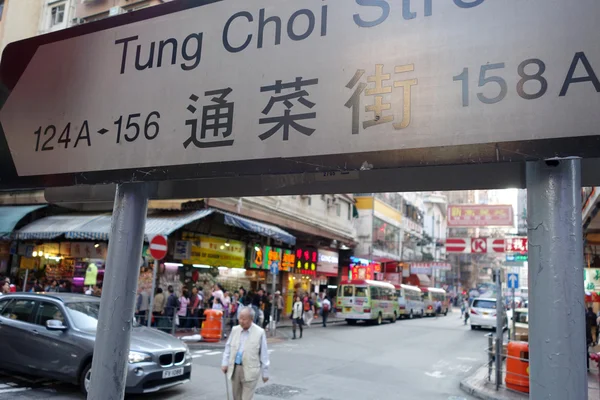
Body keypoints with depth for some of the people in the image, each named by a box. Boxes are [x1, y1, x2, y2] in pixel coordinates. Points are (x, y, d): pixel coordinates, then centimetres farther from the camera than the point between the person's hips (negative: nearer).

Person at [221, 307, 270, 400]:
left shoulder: (260, 332, -7)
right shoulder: (235, 330, 5)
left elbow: (264, 354, -4)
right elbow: (228, 347, 12)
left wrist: (265, 373, -2)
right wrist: (225, 363, 2)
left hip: (250, 371, -4)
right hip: (235, 369, 5)